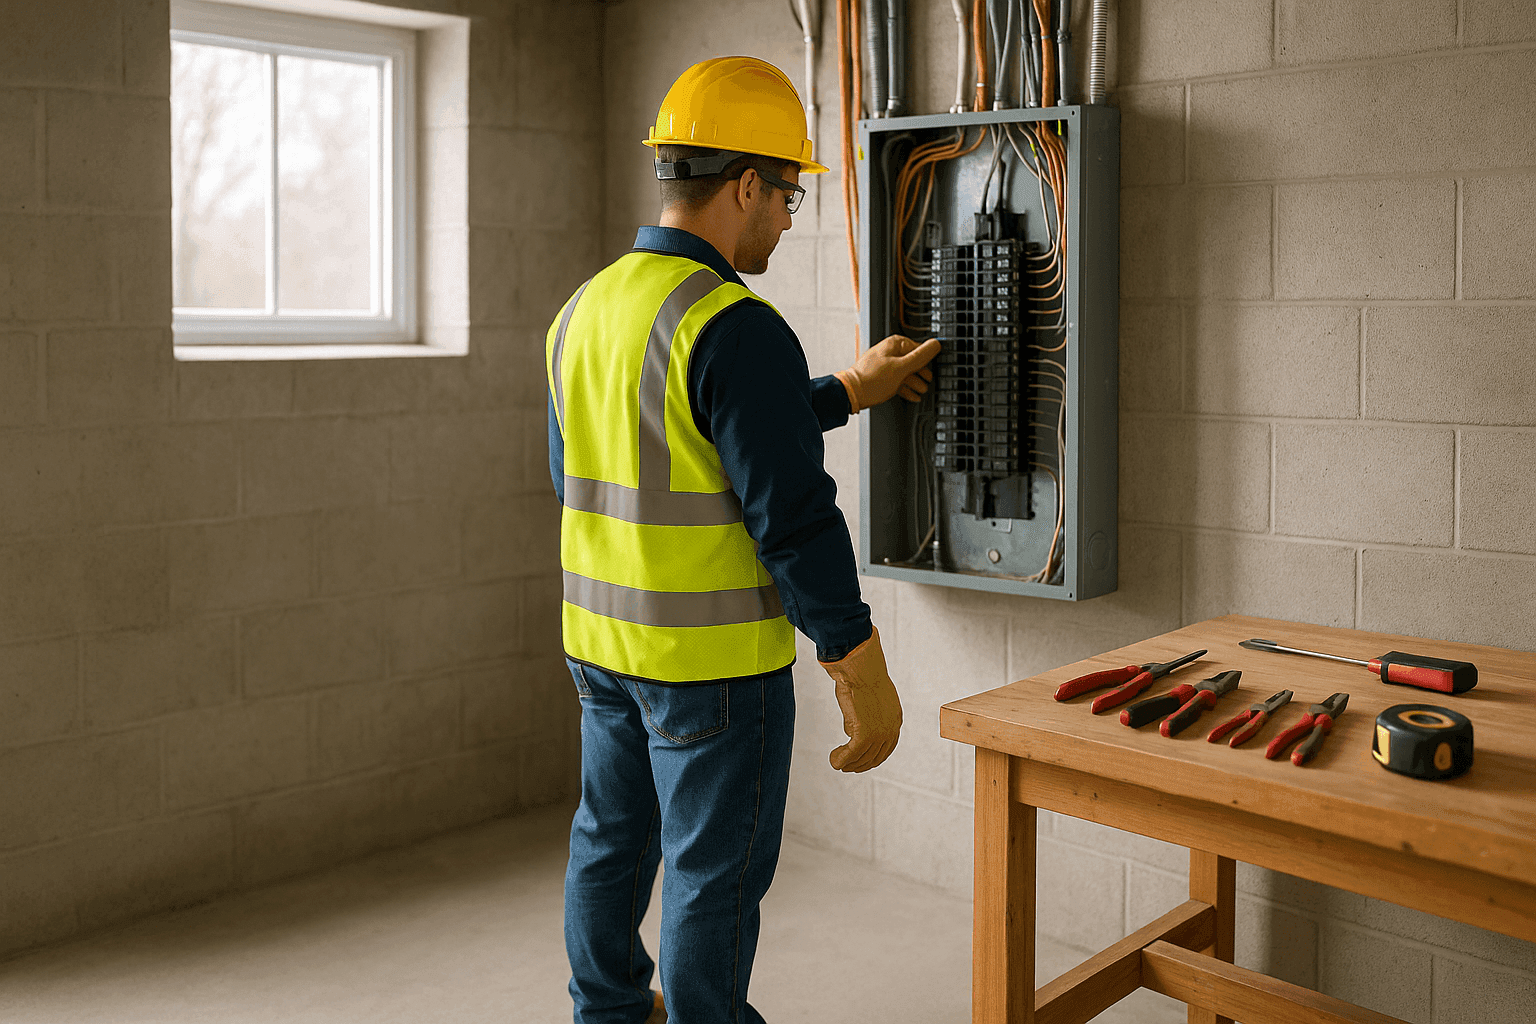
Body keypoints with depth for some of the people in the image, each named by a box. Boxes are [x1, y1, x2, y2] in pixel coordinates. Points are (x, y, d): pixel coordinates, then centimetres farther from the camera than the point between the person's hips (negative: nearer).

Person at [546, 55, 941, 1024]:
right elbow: (792, 518, -23)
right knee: (714, 873, 9)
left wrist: (845, 394, 21)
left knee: (613, 840, 23)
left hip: (601, 640, 9)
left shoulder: (583, 312, 6)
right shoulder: (737, 327, -22)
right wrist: (864, 675, -15)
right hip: (714, 660, -8)